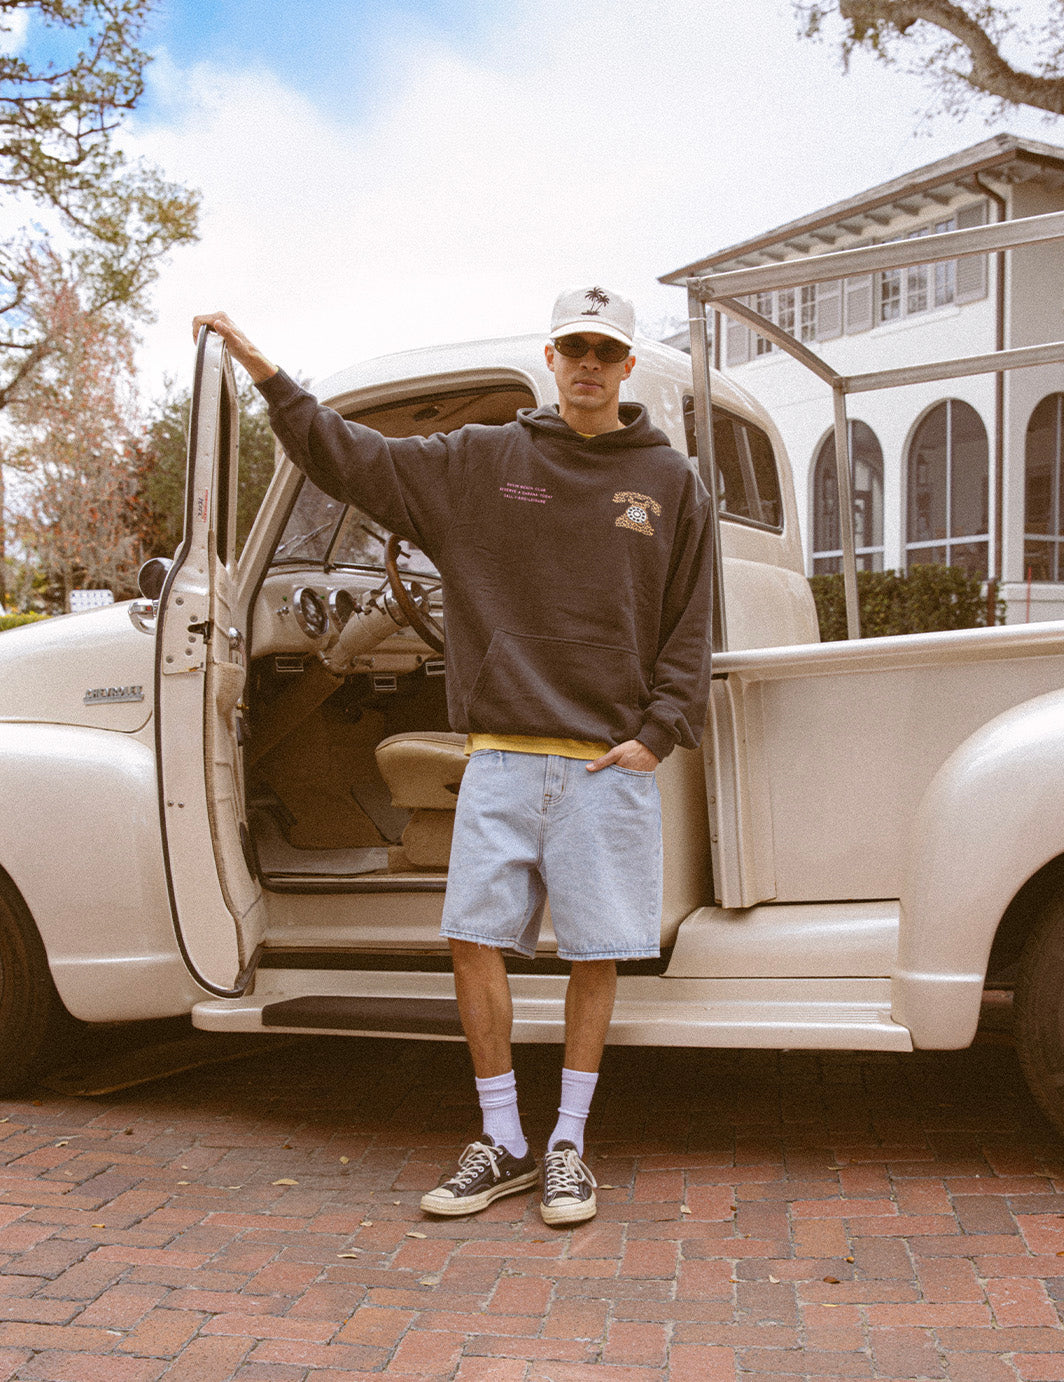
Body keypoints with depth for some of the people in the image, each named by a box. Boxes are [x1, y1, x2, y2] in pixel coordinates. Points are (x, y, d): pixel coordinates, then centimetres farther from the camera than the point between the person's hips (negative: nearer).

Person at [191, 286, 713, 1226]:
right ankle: (503, 1145, 15)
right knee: (474, 938, -1)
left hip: (612, 761, -1)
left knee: (596, 955, 3)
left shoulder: (671, 481, 7)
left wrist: (656, 734, -3)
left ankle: (569, 1147, 19)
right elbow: (351, 460, 8)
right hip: (501, 756, 1)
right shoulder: (479, 461, 8)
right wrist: (264, 372, 2)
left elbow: (689, 629, 7)